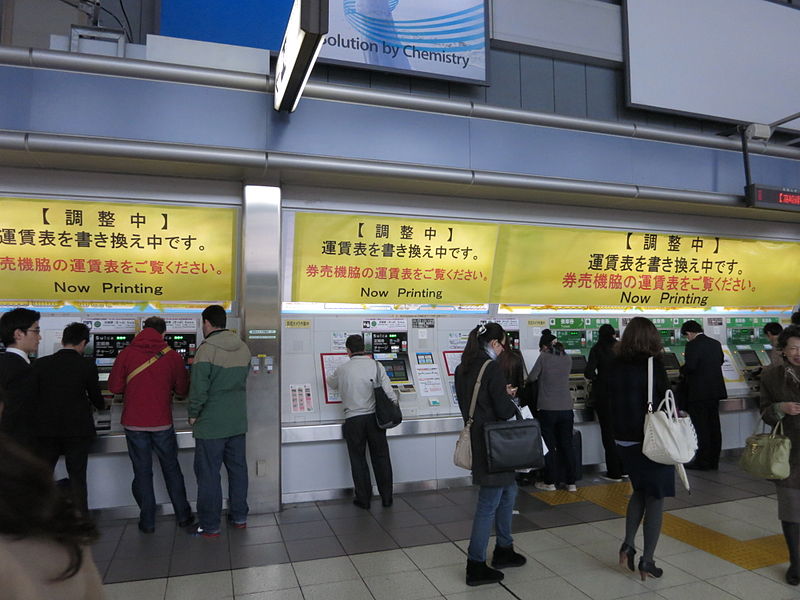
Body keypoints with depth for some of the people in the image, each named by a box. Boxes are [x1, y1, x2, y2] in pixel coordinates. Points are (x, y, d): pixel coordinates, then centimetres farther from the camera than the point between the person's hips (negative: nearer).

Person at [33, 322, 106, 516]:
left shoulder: (41, 363, -2)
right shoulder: (87, 366, -7)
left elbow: (32, 396, 2)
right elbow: (95, 396, 4)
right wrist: (101, 405, 28)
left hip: (45, 430, 2)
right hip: (77, 431, -2)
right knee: (77, 478, 8)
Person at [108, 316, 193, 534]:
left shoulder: (127, 353, -4)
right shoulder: (172, 356, -3)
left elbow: (115, 386, -4)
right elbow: (182, 390, 2)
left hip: (134, 423, 0)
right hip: (162, 423, 0)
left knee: (142, 471, 10)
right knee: (171, 468, 15)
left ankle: (147, 522, 17)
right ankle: (183, 516, 22)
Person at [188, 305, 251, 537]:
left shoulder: (207, 349, -16)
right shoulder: (243, 348, 5)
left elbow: (199, 388, -19)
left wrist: (193, 415, -6)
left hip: (211, 424, -6)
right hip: (238, 421, 7)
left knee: (208, 473, 5)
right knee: (237, 468, 16)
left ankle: (210, 526, 14)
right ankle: (239, 517, 27)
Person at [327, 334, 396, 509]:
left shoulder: (342, 370, -3)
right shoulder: (376, 366, -4)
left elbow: (331, 384, 19)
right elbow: (389, 393, -8)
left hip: (353, 419, -1)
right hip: (374, 417, 1)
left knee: (358, 460, 11)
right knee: (381, 457, 12)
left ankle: (364, 499, 18)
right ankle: (386, 498, 20)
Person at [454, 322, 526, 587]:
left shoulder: (463, 368, 8)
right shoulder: (491, 367, -19)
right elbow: (504, 410, -19)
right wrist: (511, 402, 3)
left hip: (475, 436, 9)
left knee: (508, 490, 23)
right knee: (489, 502, 1)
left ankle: (504, 550, 35)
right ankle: (476, 566, 12)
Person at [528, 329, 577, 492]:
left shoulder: (544, 357, -7)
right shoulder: (567, 358, 6)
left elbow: (532, 377, -6)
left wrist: (528, 381, 16)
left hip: (548, 409, -4)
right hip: (566, 408, 4)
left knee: (549, 446, 6)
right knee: (567, 445, 11)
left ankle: (550, 482, 14)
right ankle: (571, 482, 17)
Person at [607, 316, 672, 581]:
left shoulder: (615, 366, 1)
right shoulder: (653, 364, -13)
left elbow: (612, 399, 6)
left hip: (624, 440, 5)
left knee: (639, 490, 23)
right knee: (655, 497, 8)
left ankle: (628, 545, 14)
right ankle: (647, 561, 11)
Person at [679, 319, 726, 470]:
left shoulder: (692, 345, -16)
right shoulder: (716, 343, 9)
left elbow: (689, 366, -23)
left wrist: (682, 371, -2)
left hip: (698, 393, -8)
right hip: (715, 391, 8)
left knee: (700, 428, -1)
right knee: (714, 426, 12)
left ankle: (702, 462, 3)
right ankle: (714, 461, 19)